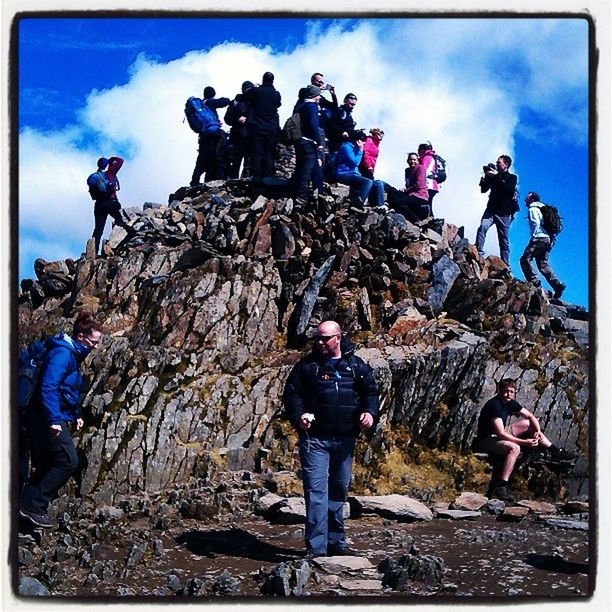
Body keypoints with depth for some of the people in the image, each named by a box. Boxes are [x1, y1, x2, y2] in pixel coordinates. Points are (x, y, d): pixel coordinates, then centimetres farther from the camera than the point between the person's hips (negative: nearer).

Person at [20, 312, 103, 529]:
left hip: (49, 420, 10)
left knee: (46, 466, 11)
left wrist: (76, 414, 22)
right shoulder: (62, 353, -15)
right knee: (68, 461, -10)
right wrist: (54, 419, -27)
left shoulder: (73, 354, 16)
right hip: (48, 419, -10)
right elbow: (48, 387, -24)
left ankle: (29, 506, 16)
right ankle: (32, 506, -6)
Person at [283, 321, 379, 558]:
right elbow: (291, 393, 1)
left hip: (345, 439, 3)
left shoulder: (356, 366, 9)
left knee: (339, 490, 14)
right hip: (314, 438, -3)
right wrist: (298, 416, -16)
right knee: (316, 489, -11)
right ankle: (316, 546, -11)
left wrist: (370, 412, -9)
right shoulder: (307, 365, 3)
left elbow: (370, 392, 11)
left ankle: (336, 541, 28)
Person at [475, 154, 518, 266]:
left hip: (504, 212, -3)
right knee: (482, 227, -25)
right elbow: (483, 190, 13)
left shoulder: (512, 177, 6)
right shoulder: (493, 176, 16)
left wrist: (497, 176, -17)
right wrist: (486, 177, -1)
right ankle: (478, 254, -33)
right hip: (491, 208, 3)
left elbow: (510, 190, -15)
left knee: (504, 239, 0)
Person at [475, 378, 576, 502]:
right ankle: (501, 487, -39)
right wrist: (525, 442, -31)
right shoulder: (494, 405, -25)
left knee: (527, 423, 7)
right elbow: (501, 434, -30)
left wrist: (538, 432, -11)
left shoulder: (510, 402, 2)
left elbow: (531, 417, 9)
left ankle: (555, 452, 8)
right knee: (514, 448, -34)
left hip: (500, 435, 9)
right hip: (486, 440, -9)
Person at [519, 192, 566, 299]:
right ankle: (557, 285, -6)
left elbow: (536, 223, -14)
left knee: (525, 259, -10)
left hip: (540, 238, -9)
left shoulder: (533, 209, 0)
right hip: (548, 239, 9)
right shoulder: (542, 209, 27)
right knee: (542, 264, 8)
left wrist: (533, 237, -16)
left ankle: (534, 282, -20)